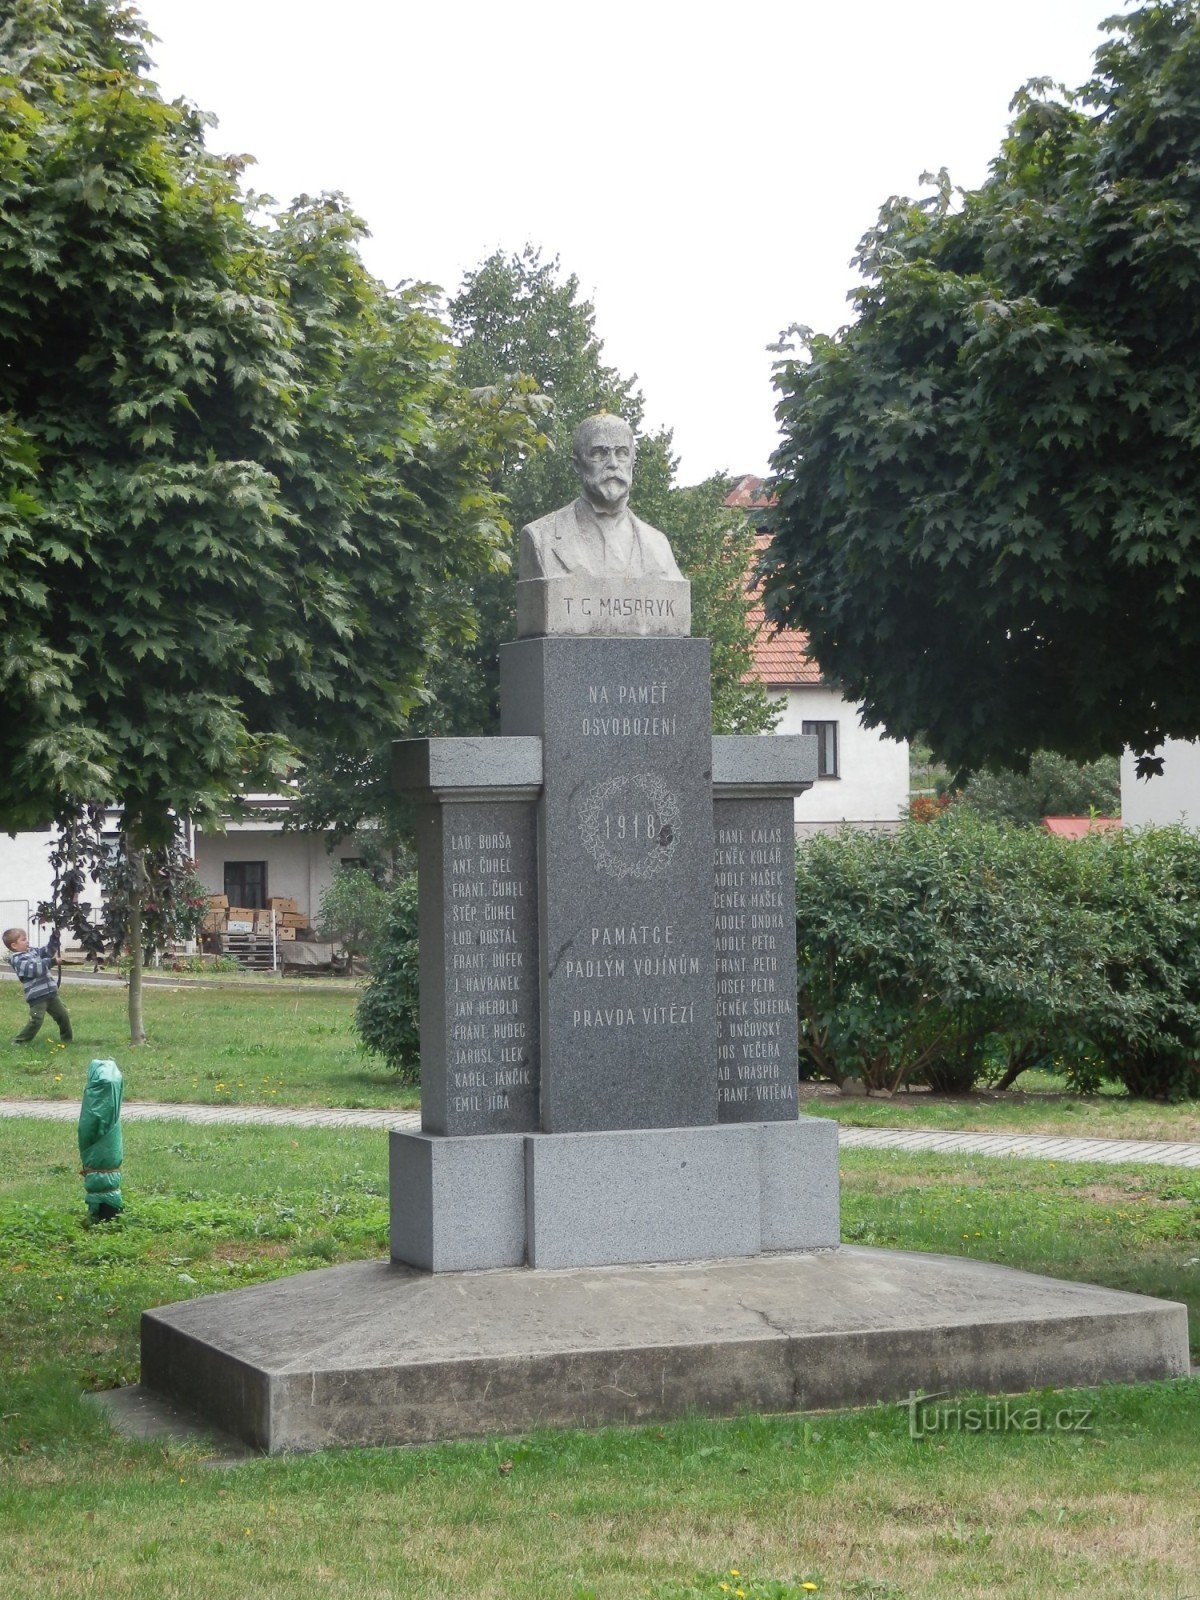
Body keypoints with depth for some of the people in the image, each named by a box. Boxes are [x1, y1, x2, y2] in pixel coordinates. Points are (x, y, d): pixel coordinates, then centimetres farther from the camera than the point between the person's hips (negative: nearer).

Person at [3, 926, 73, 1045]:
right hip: (37, 996, -8)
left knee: (63, 1016, 13)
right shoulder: (17, 960, -14)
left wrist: (54, 938, 11)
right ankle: (19, 1042, -2)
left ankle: (67, 1039, 30)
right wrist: (50, 961, -23)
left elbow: (47, 951, 25)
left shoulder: (32, 953, 12)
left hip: (50, 994, 8)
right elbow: (34, 969, -25)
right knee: (36, 1020, -14)